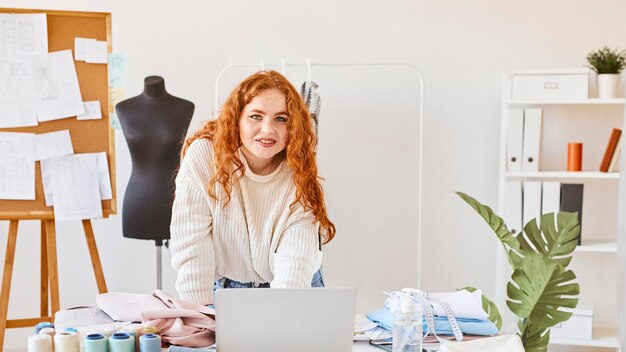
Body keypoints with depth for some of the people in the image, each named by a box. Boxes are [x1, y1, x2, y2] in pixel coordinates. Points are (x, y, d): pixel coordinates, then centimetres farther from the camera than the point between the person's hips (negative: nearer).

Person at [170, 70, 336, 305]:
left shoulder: (299, 174, -12)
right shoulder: (203, 156, -15)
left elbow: (295, 259, -21)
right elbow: (191, 245, -17)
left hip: (296, 293, 0)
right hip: (225, 288, 0)